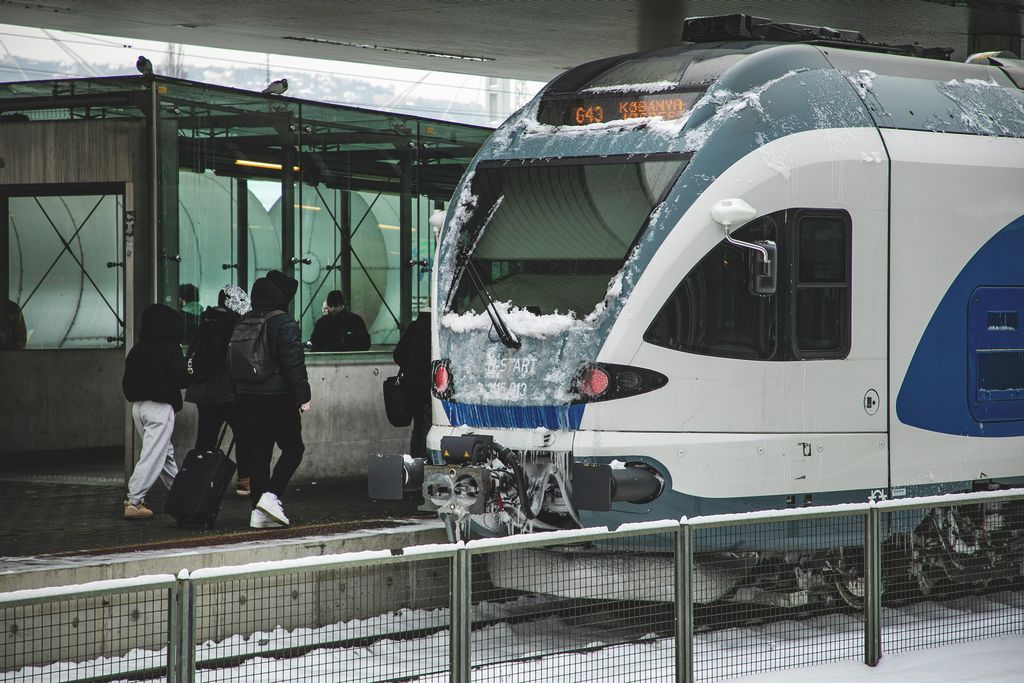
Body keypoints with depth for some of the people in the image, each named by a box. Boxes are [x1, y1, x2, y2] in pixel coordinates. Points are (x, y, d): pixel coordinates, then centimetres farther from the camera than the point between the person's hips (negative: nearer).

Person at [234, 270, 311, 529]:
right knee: (293, 447, 4)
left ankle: (258, 511, 6)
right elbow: (294, 362, -15)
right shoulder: (284, 323, -11)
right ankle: (271, 495, -12)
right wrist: (302, 396, -12)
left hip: (247, 396, 7)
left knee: (258, 450, 8)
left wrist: (238, 394, 21)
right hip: (278, 397, -7)